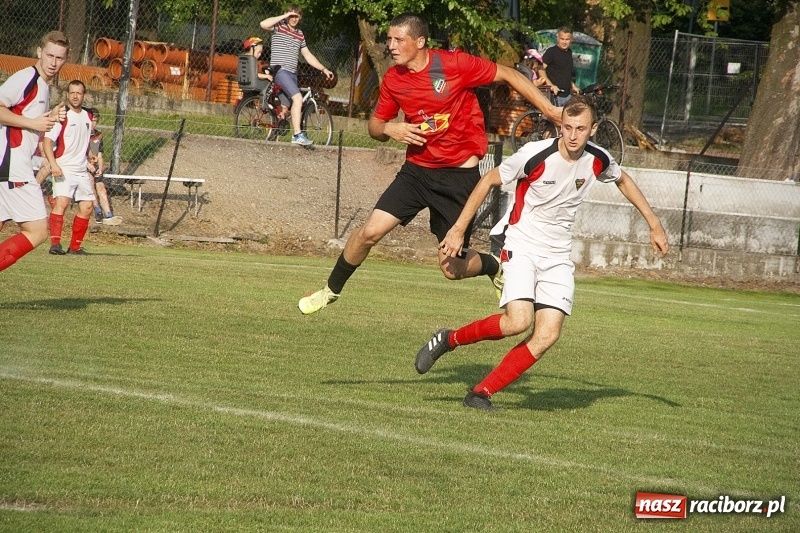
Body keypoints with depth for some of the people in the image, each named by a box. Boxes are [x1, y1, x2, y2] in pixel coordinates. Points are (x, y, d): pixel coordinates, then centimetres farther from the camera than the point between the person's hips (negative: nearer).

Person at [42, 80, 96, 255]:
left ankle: (75, 246, 16)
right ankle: (55, 243, -26)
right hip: (63, 168, -7)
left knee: (87, 206, 5)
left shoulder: (87, 116, 13)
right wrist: (53, 164, -27)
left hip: (82, 170, 7)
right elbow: (47, 141, -16)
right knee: (62, 201, -23)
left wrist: (90, 160, 24)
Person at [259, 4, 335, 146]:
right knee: (298, 98, -23)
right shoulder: (279, 27, -2)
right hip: (280, 70, -8)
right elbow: (263, 24, -23)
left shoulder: (300, 34, 17)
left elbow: (308, 55, 23)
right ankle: (297, 135, -27)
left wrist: (323, 69, 16)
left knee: (285, 106, 9)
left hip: (292, 73, 8)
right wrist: (284, 16, -18)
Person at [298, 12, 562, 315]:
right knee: (370, 231, -7)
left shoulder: (454, 64, -15)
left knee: (452, 269, -4)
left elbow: (508, 75, -6)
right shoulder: (394, 79, 0)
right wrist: (389, 129, -13)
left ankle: (495, 267, 29)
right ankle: (331, 290, 16)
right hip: (417, 169, 4)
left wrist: (549, 109, -11)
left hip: (460, 174, -4)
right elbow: (375, 126, 11)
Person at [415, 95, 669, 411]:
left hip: (558, 256, 5)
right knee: (518, 321, -25)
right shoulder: (535, 155, -19)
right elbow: (488, 181, -6)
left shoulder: (598, 160, -5)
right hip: (522, 246, -5)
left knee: (548, 335, -12)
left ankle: (481, 393, -4)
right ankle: (450, 339, 0)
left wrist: (654, 224, 20)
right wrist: (459, 229, -6)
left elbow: (623, 180, 20)